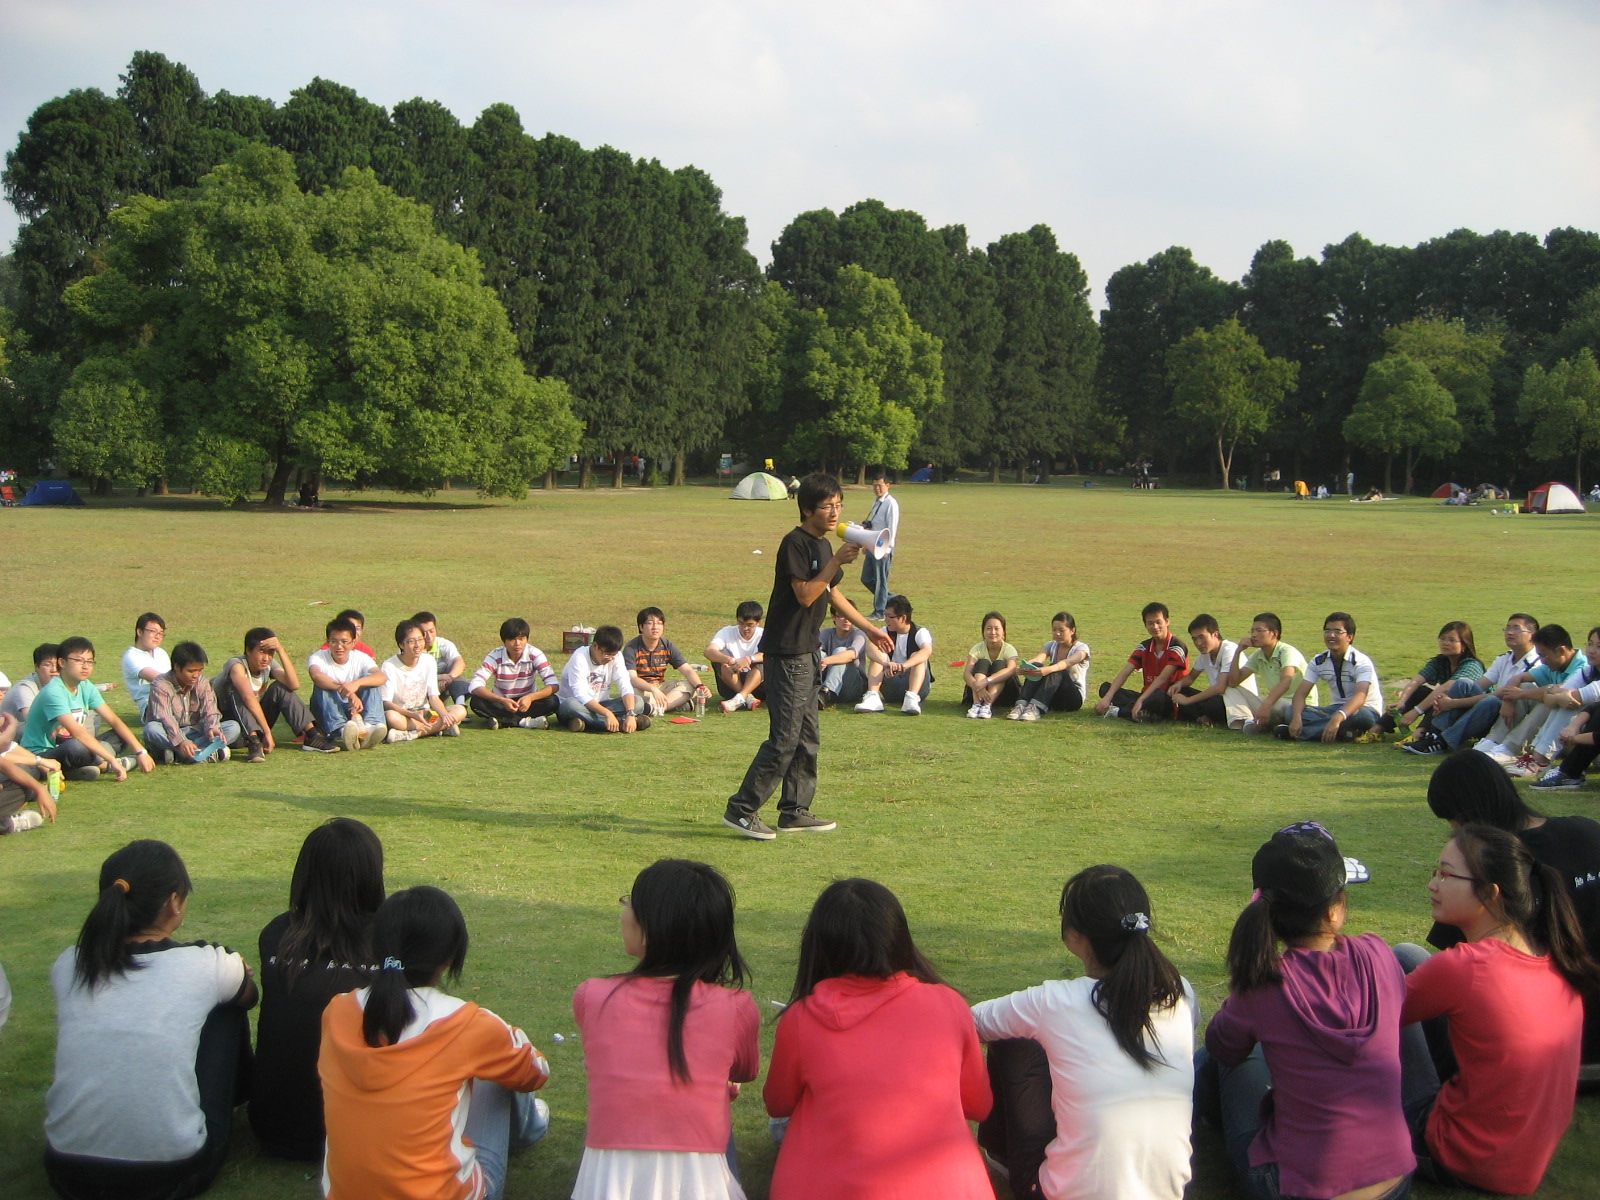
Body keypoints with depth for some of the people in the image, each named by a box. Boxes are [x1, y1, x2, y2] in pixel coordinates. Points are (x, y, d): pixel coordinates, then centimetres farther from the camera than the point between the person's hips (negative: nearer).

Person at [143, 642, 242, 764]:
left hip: (194, 734, 4)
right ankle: (207, 754, -41)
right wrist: (180, 742, -42)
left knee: (234, 727, -17)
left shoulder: (202, 683, 2)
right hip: (169, 737, -4)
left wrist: (212, 728, -33)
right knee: (151, 729, -38)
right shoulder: (160, 686, -13)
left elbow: (209, 711, -9)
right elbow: (164, 718, -27)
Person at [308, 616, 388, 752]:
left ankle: (369, 726, -44)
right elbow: (316, 676, -35)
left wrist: (357, 683, -45)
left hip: (356, 711, 1)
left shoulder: (361, 658, -4)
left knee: (368, 679, -20)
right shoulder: (318, 657, -9)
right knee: (323, 687, -28)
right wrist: (347, 691, -48)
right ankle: (341, 731, -53)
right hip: (328, 716, -1)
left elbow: (381, 677, -24)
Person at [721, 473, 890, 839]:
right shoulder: (795, 543, -14)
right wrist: (837, 561, -22)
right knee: (785, 738, -10)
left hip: (808, 653, 10)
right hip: (786, 654, -10)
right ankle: (741, 809, -4)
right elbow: (805, 594, -22)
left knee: (808, 737, 12)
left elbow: (831, 593, 26)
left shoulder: (822, 546, 15)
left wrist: (869, 628, 27)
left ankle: (794, 811, 19)